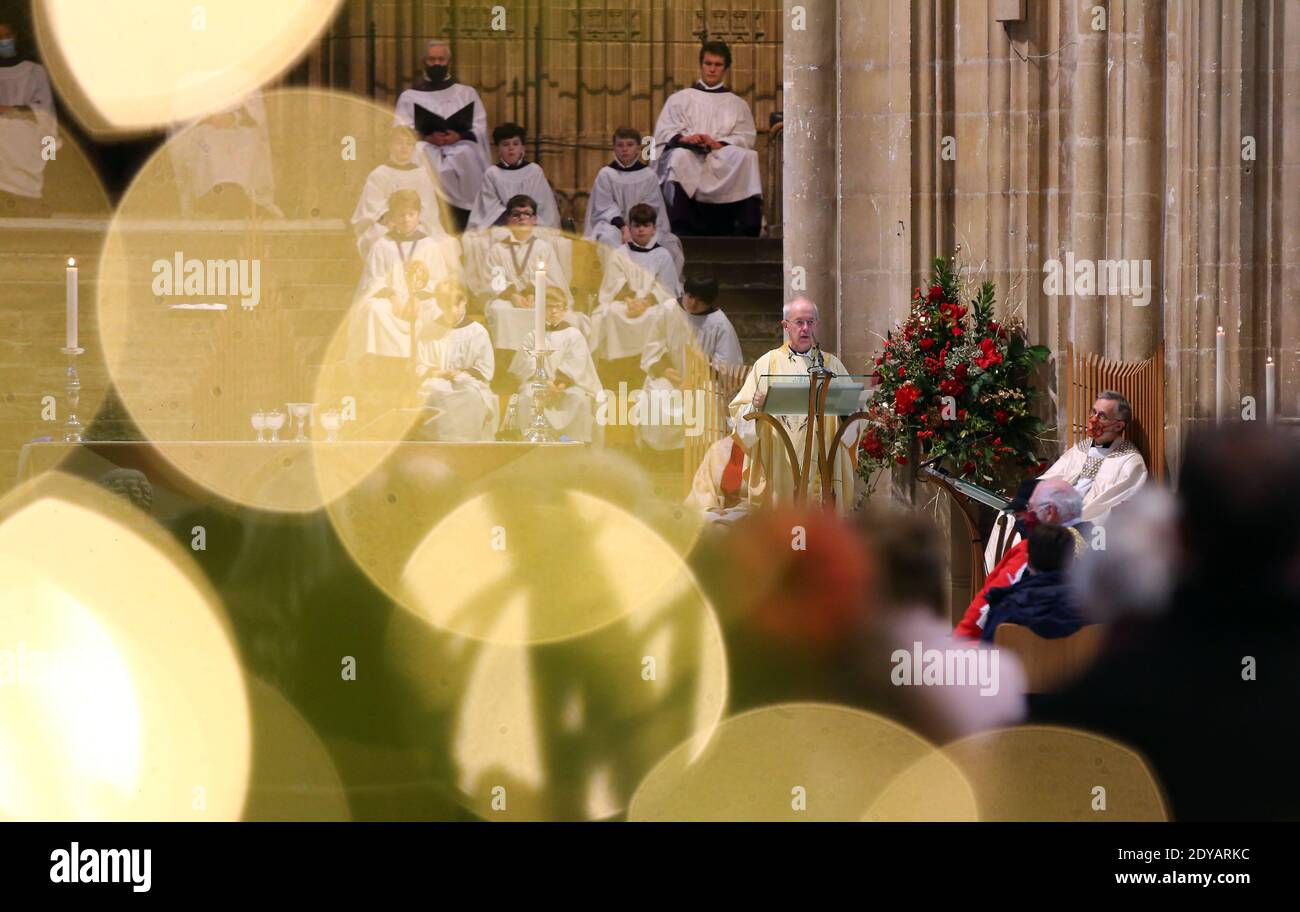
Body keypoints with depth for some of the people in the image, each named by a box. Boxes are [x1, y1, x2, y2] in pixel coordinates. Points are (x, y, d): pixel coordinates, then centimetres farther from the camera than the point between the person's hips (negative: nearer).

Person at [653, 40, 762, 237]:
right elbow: (663, 132, 9)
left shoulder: (737, 105, 25)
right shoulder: (679, 99, 23)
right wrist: (683, 138, -14)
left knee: (748, 158, -32)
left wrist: (719, 144, -13)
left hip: (725, 161, 1)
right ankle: (680, 227, -43)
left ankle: (748, 229, -36)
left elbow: (745, 138, 8)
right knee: (680, 156, -38)